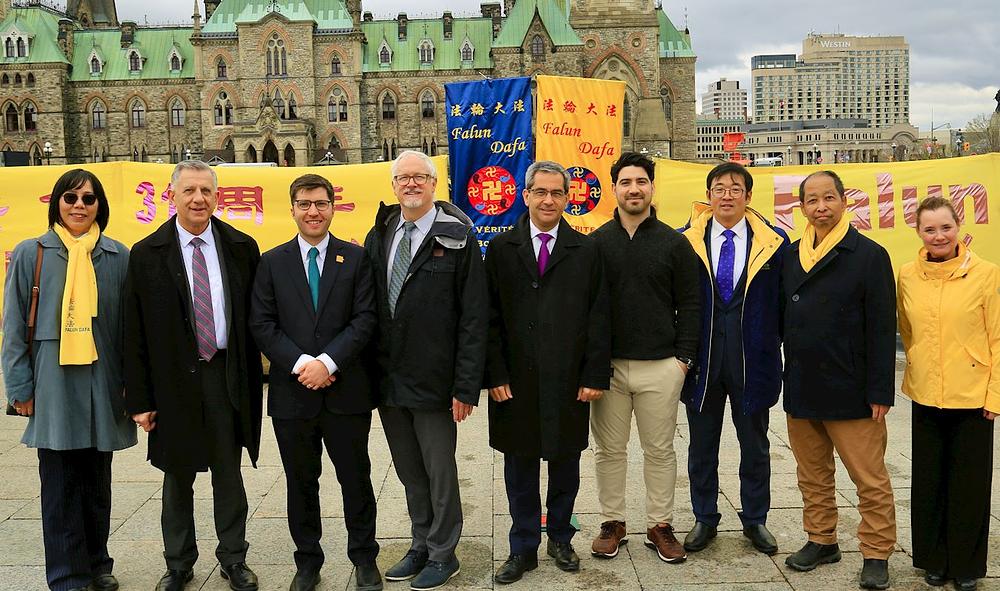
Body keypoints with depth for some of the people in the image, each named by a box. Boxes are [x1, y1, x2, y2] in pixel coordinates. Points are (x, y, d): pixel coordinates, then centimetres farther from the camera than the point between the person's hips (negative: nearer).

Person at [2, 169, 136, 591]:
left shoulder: (118, 257, 4)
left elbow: (130, 324, 6)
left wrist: (132, 383, 3)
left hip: (102, 384, 2)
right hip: (53, 383, -2)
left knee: (97, 480, 12)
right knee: (60, 482, 3)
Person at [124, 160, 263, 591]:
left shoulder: (242, 247, 1)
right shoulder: (147, 254, -2)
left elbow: (256, 317, 4)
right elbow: (135, 333, -2)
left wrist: (252, 378, 0)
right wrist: (139, 398, -4)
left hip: (228, 377, 0)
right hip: (174, 380, 0)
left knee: (229, 474, 11)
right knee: (177, 478, 13)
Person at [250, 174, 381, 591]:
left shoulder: (356, 259, 2)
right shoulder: (272, 262, 5)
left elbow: (364, 320, -5)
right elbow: (262, 325, -1)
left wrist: (328, 362, -16)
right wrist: (301, 363, -14)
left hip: (345, 391, -1)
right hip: (291, 392, 1)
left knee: (356, 478, 9)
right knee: (301, 483, 13)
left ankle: (364, 557, 26)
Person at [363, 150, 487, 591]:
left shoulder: (457, 237, -8)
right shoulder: (379, 237, 8)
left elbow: (473, 318, -11)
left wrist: (466, 386, -15)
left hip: (433, 383, -5)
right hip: (389, 381, 5)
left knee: (439, 472, 8)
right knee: (409, 472, 17)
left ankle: (443, 555, 25)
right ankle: (420, 546, 34)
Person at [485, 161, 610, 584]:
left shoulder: (586, 251, 4)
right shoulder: (501, 249, 4)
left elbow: (598, 318, 1)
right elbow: (491, 319, 1)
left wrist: (595, 375, -5)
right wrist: (495, 374, -6)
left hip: (568, 382, 0)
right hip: (516, 384, 0)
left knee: (565, 465, 12)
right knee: (519, 468, 9)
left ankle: (560, 538, 31)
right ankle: (523, 549, 23)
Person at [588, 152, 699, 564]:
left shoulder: (673, 242, 3)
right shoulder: (596, 243, 3)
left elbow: (689, 304, 4)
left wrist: (684, 357, -2)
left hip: (661, 367, 0)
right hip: (607, 365, 0)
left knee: (660, 450, 9)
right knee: (609, 449, 8)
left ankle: (660, 526, 22)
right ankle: (612, 524, 22)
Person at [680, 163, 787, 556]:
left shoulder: (774, 243, -1)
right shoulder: (685, 242, -2)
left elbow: (784, 303, 2)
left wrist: (784, 350, -2)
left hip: (753, 360, 0)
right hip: (702, 359, 0)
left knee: (755, 446, 13)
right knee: (702, 446, 12)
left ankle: (755, 520, 29)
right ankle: (705, 519, 27)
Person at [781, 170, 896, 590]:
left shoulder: (869, 255, -6)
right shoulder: (790, 257, 8)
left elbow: (882, 329, -9)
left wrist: (880, 391, -12)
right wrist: (786, 378, 9)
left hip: (850, 393, -5)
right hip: (800, 391, 5)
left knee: (871, 481, 3)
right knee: (813, 476, 15)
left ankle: (876, 555, 16)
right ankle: (821, 541, 29)